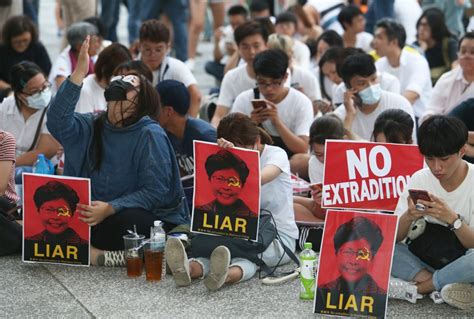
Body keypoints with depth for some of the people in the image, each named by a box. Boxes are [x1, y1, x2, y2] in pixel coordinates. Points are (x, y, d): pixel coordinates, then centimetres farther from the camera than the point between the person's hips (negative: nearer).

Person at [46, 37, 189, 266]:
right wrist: (79, 73, -19)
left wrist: (110, 209, -26)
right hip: (95, 214, 5)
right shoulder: (90, 127, 8)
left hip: (147, 217, -5)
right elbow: (58, 122, -13)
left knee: (124, 221, -38)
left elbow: (156, 192, -13)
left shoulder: (150, 135, -7)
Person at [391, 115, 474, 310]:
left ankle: (423, 286, -15)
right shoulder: (419, 179, -3)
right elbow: (393, 237, -5)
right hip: (421, 258, 4)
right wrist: (408, 217, -26)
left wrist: (453, 219, -32)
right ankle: (441, 285, -19)